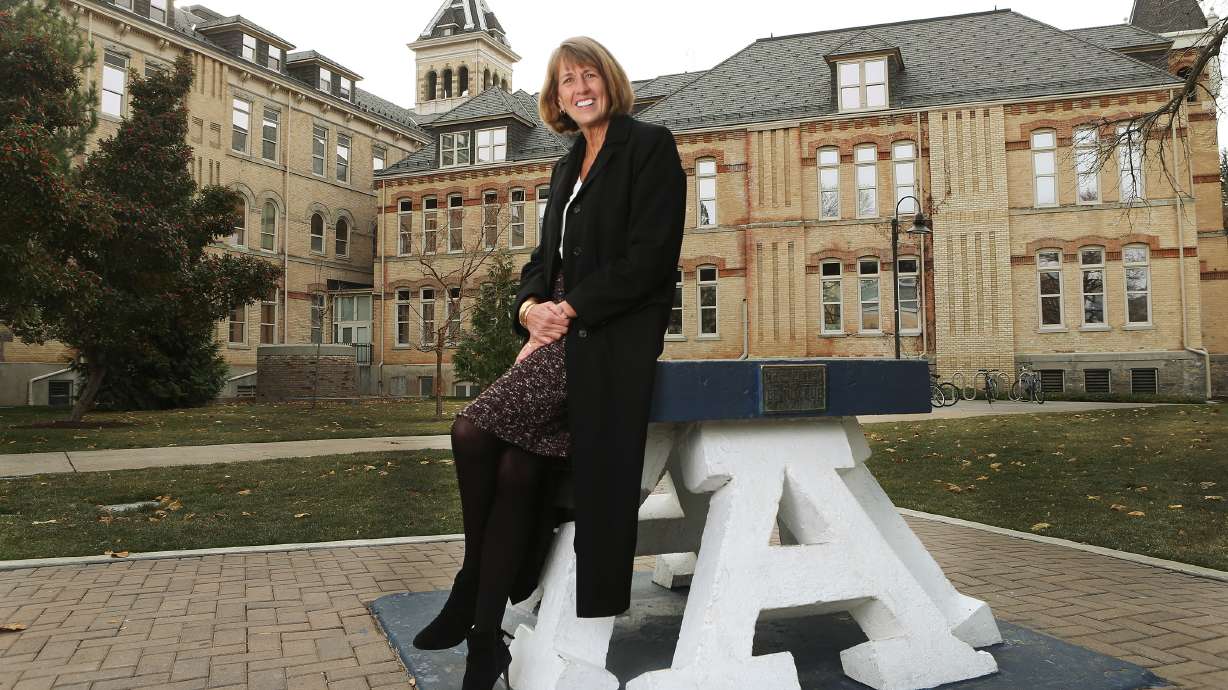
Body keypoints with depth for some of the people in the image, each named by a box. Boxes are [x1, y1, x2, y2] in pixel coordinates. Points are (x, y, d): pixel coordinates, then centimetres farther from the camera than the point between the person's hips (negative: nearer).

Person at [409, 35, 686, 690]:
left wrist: (570, 310, -14)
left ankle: (472, 591, 2)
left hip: (613, 334, -7)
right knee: (517, 466, -8)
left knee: (473, 431, -18)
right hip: (565, 332, 7)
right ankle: (485, 637, 1)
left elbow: (651, 256, -13)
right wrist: (532, 306, -2)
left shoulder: (649, 145, -2)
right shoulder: (568, 167, 23)